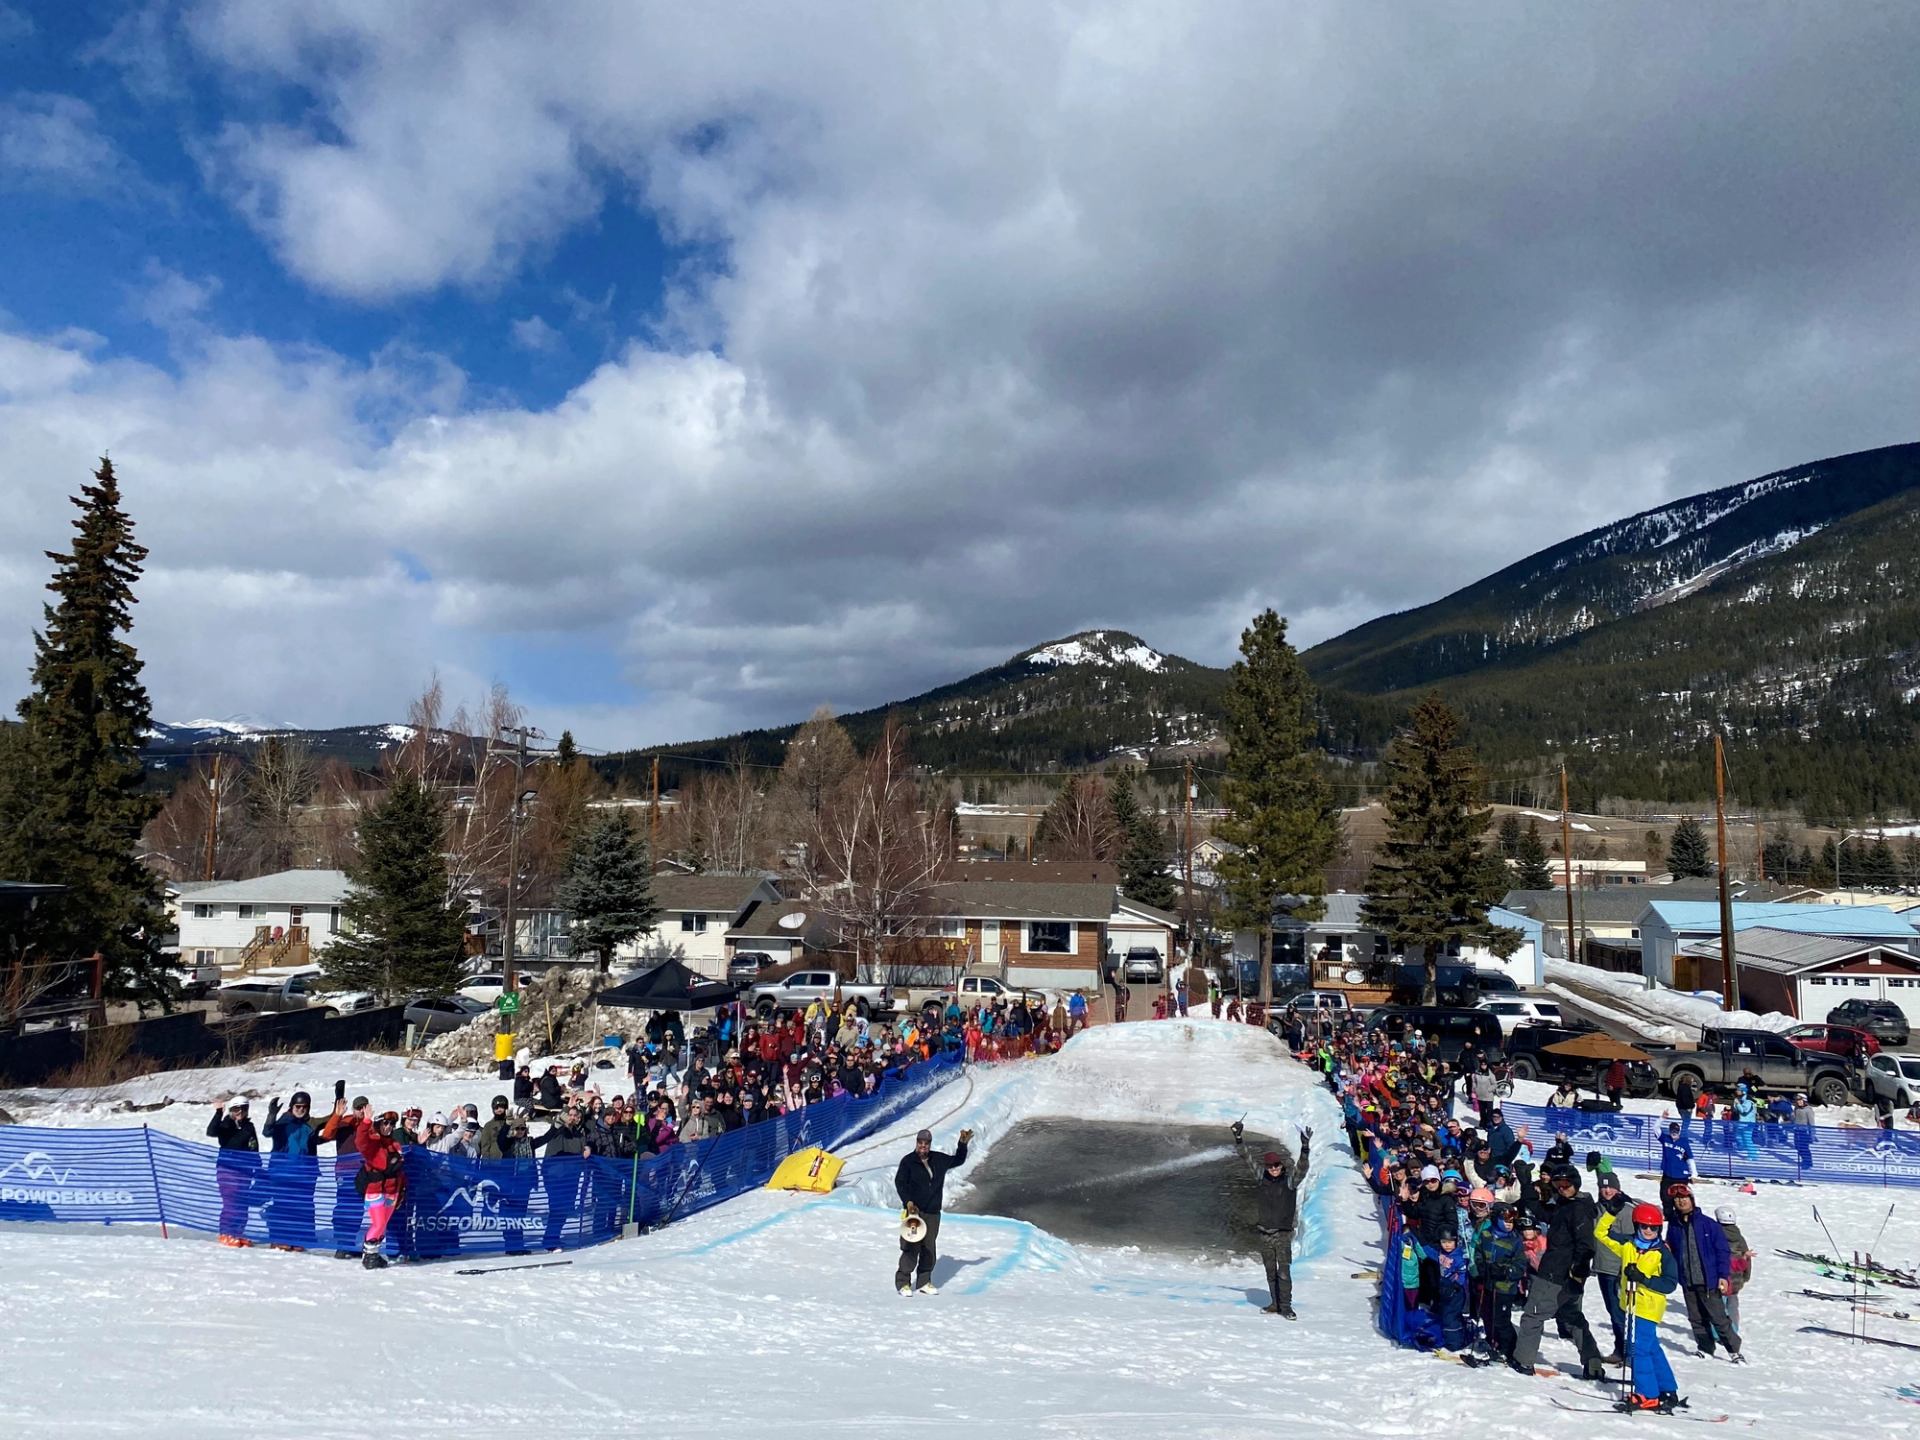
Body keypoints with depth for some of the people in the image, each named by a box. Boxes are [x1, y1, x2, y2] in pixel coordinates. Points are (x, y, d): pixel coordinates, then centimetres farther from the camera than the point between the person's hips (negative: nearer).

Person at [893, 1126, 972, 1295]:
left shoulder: (940, 1159, 10)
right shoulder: (908, 1161, -3)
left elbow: (958, 1160, 23)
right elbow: (899, 1182, -10)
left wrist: (962, 1144, 9)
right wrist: (908, 1201, -22)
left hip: (933, 1213, 5)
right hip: (914, 1211, -5)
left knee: (929, 1249, 9)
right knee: (911, 1248, -9)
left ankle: (924, 1282, 21)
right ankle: (903, 1282, 1)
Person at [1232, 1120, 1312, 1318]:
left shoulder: (1290, 1179, -5)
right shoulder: (1260, 1177, 3)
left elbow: (1301, 1167, -20)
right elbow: (1247, 1158, 3)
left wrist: (1305, 1148, -35)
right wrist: (1238, 1139, -5)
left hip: (1283, 1232, -4)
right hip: (1264, 1232, 4)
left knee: (1283, 1271, -8)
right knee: (1270, 1271, 13)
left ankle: (1286, 1307, -1)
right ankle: (1275, 1304, 24)